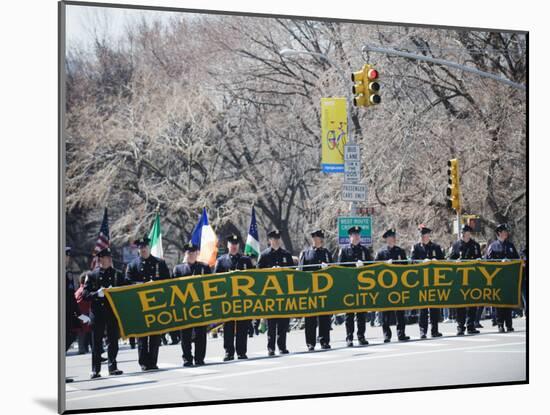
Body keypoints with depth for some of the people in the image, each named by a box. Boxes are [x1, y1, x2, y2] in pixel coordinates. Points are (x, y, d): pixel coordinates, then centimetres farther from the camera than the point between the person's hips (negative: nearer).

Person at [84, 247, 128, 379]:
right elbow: (85, 294, 0)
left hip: (113, 311, 2)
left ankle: (112, 367, 12)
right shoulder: (92, 275, 4)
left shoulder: (118, 274, 10)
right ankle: (95, 370, 5)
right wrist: (97, 294, -17)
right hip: (97, 312, -2)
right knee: (96, 342, 0)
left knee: (113, 340, 3)